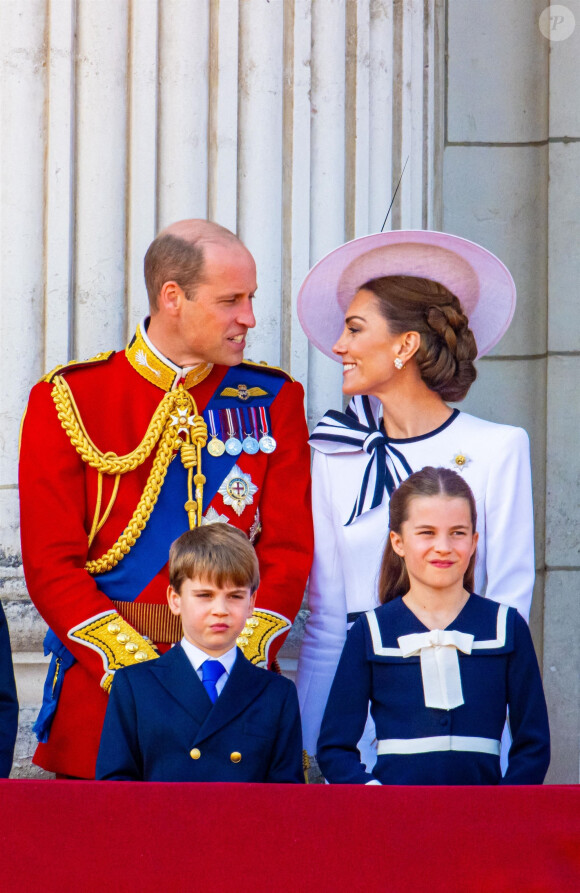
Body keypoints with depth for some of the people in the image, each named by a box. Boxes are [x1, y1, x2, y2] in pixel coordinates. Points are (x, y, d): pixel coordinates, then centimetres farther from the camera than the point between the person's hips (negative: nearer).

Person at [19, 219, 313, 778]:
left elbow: (288, 550, 4)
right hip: (101, 688, -1)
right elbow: (51, 565, -4)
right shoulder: (69, 401, 1)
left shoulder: (273, 401, 8)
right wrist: (144, 672, -15)